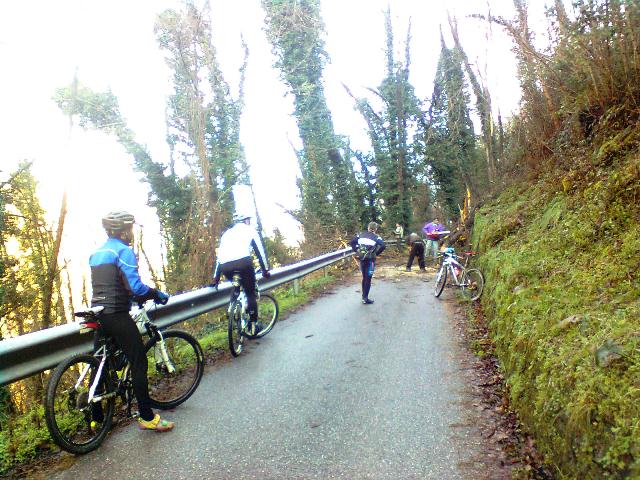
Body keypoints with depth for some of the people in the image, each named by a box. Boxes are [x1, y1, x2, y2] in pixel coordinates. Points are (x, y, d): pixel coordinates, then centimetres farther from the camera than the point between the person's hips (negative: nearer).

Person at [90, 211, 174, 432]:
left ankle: (96, 417, 25)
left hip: (98, 313, 9)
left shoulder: (96, 253, 16)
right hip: (116, 315, -9)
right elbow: (135, 287, -19)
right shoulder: (123, 251, -10)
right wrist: (158, 295, -4)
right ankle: (147, 417, 2)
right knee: (139, 363, -2)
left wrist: (132, 297, 27)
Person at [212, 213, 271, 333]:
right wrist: (265, 270, 23)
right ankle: (253, 324, 6)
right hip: (243, 262, -4)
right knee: (250, 293, 10)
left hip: (225, 266, 4)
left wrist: (216, 278, 29)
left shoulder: (227, 233, 34)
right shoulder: (249, 229, 23)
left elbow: (219, 256, 30)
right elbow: (259, 250, 19)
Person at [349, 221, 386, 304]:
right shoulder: (376, 237, -5)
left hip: (362, 259, 4)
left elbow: (351, 242, 2)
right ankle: (365, 299, 6)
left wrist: (357, 251, 6)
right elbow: (383, 246, -20)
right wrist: (376, 253, -7)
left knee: (364, 278, 19)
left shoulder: (360, 235, 7)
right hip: (370, 260, -4)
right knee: (368, 279, 3)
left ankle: (364, 296, 28)